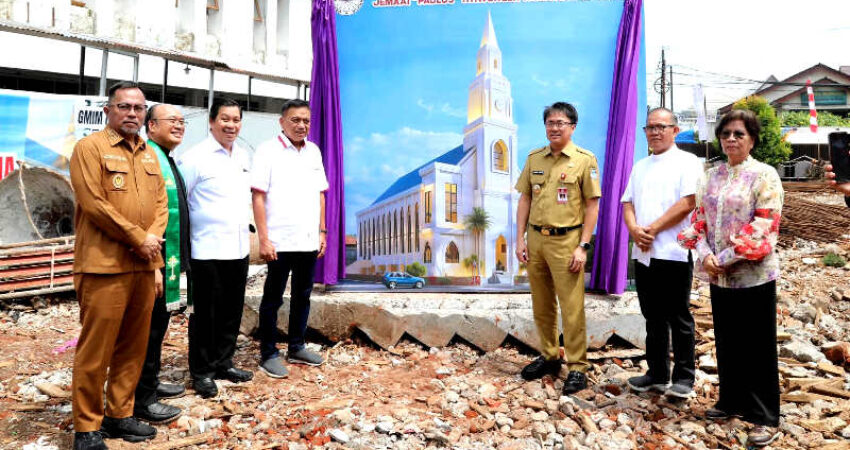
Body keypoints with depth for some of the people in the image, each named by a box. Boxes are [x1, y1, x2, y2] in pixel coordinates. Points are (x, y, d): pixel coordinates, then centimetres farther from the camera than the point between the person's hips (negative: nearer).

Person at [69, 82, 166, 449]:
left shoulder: (150, 154, 18)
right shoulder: (90, 148, -3)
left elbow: (161, 201, 13)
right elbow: (94, 203, -13)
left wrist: (153, 237, -5)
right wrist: (138, 238, -12)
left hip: (143, 265, 7)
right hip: (105, 265, -6)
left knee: (133, 346, 12)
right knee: (96, 349, -1)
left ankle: (119, 414, 25)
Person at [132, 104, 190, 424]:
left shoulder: (168, 159, 14)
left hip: (170, 259, 10)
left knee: (159, 323, 19)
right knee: (150, 328, 0)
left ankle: (150, 383, 34)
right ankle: (142, 400, 13)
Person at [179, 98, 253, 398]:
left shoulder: (243, 156, 12)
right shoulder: (195, 157, -9)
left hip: (239, 248, 7)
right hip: (207, 250, -6)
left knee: (232, 311, 14)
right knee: (205, 314, 5)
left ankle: (223, 363, 30)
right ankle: (202, 372, 20)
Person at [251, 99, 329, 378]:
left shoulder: (314, 151, 12)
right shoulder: (268, 151, -4)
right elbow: (258, 197, -9)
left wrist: (322, 231, 10)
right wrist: (263, 239, -14)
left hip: (309, 240, 6)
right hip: (279, 241, -5)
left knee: (302, 296, 14)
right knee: (273, 298, 5)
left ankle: (296, 348, 27)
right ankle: (268, 354, 15)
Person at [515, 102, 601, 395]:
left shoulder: (584, 160, -3)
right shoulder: (534, 158, 10)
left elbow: (592, 205, -5)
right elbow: (525, 199, 11)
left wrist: (583, 246, -11)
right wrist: (520, 239, 4)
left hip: (566, 241, -5)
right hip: (535, 239, 5)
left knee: (572, 307, -2)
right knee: (542, 305, 14)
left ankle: (577, 367, 11)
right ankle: (549, 357, 30)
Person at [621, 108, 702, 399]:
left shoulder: (687, 162, -1)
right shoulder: (640, 166, 19)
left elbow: (688, 202, -13)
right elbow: (628, 203, 13)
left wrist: (653, 229, -14)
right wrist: (635, 229, -7)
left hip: (673, 252, -6)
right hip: (642, 253, 6)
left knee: (678, 317, 2)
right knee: (653, 317, 13)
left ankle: (684, 378, 13)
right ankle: (657, 374, 23)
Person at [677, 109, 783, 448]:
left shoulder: (764, 175, -7)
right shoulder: (712, 177, 10)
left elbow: (763, 226, -15)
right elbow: (699, 220, 8)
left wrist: (725, 257, -17)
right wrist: (705, 255, -9)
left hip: (754, 276, -5)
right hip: (719, 277, 6)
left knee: (757, 346, 3)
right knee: (726, 342, 15)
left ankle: (765, 418, 15)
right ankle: (731, 401, 32)